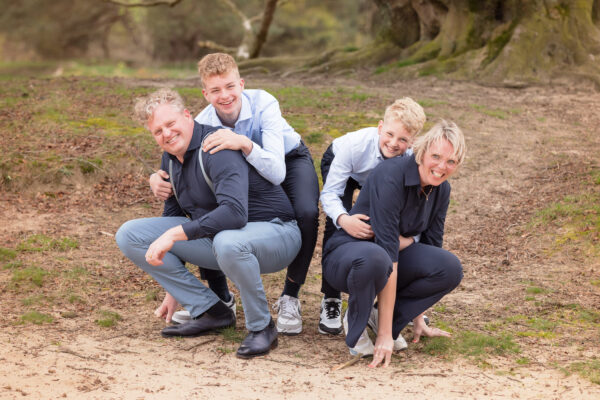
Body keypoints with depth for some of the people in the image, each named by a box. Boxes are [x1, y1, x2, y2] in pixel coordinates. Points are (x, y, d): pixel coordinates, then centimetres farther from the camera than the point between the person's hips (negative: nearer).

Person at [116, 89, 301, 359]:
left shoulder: (218, 148, -22)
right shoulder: (170, 159, 6)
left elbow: (234, 213, -36)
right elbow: (172, 215, 15)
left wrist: (175, 234, -33)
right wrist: (173, 289, 15)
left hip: (275, 233, -8)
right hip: (214, 236, 8)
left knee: (227, 242, -45)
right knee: (129, 235, -3)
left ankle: (262, 327, -18)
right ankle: (210, 312, -2)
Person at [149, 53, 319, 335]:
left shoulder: (264, 104, -36)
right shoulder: (203, 124, -26)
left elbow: (277, 174, -45)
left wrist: (245, 143, -62)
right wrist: (159, 180, -38)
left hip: (290, 159, -3)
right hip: (244, 166, 3)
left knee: (306, 214, -33)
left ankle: (290, 297, -9)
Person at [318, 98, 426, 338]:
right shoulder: (354, 145, -43)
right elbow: (330, 193, -39)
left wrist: (409, 238, -51)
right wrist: (343, 219, -61)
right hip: (337, 165, -2)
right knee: (336, 225, -22)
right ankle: (330, 300, -11)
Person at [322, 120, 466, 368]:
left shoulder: (441, 190, -4)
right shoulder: (391, 176, -27)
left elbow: (430, 246, 4)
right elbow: (387, 251, -32)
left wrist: (418, 320, 1)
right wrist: (385, 335, -34)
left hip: (389, 255, 6)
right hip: (346, 255, -6)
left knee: (450, 269, -20)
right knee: (374, 258, -42)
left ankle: (380, 315, -2)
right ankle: (355, 323, -11)